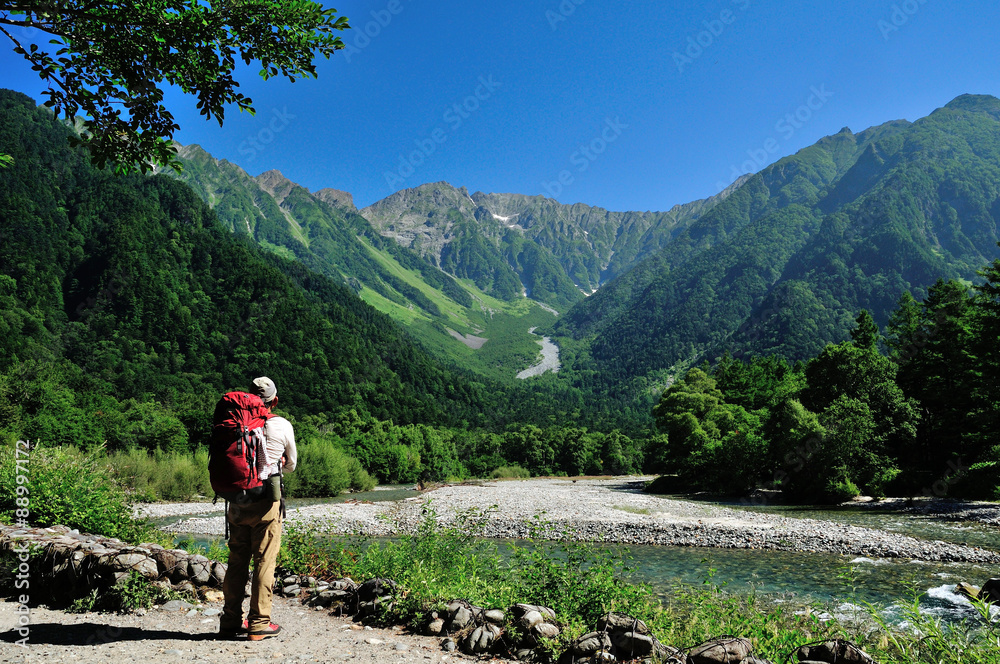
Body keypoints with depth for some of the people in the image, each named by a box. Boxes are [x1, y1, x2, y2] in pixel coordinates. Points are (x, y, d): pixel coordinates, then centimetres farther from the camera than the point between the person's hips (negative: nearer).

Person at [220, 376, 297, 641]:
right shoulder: (283, 426, -3)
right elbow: (291, 464, 12)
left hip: (237, 498, 4)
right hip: (266, 499, -3)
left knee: (237, 560, 12)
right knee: (264, 561, 3)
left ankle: (231, 620, 20)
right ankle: (259, 624, 6)